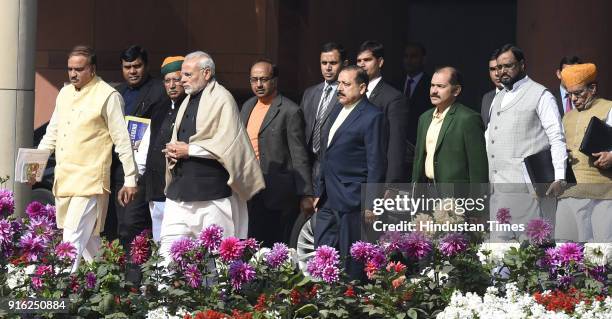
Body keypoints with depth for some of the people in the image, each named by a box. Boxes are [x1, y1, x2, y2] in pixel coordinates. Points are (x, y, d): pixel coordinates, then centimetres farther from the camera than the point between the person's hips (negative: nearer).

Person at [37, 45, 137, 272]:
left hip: (89, 182, -7)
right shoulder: (65, 93, 15)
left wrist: (130, 180, -6)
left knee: (73, 239, -15)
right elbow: (52, 133, 22)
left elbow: (122, 141, -6)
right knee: (88, 238, 14)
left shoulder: (108, 96, -7)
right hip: (63, 180, 7)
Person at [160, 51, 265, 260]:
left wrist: (189, 150, -14)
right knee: (169, 249, -1)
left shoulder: (222, 99, -7)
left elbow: (227, 142, -17)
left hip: (210, 190, -8)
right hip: (180, 187, 8)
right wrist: (173, 150, 4)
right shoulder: (188, 101, 20)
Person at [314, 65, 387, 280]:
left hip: (352, 202, -9)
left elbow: (376, 164, -14)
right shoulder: (337, 110, 15)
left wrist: (370, 204, -16)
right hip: (328, 201, 9)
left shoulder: (372, 117, -12)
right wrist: (320, 192, 19)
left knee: (352, 260, -1)